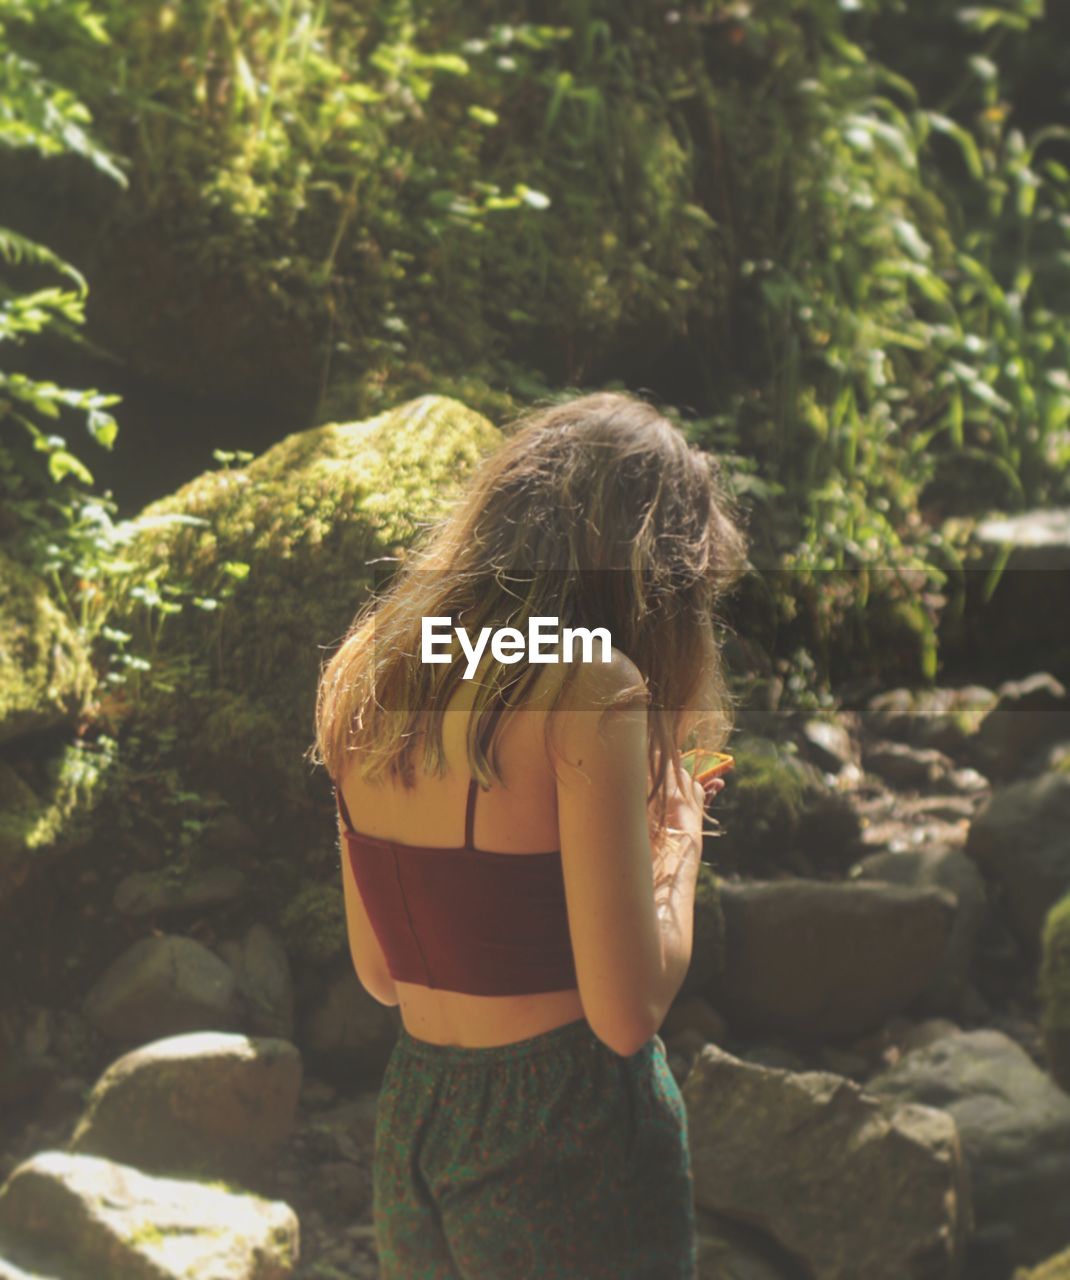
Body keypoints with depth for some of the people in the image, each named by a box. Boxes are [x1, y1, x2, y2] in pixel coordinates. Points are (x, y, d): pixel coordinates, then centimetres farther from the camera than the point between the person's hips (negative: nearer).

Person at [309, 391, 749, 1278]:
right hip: (570, 1139, -7)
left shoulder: (372, 672, 5)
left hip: (409, 1138, 7)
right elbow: (626, 1013, -18)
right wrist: (679, 829, -2)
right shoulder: (590, 686, -16)